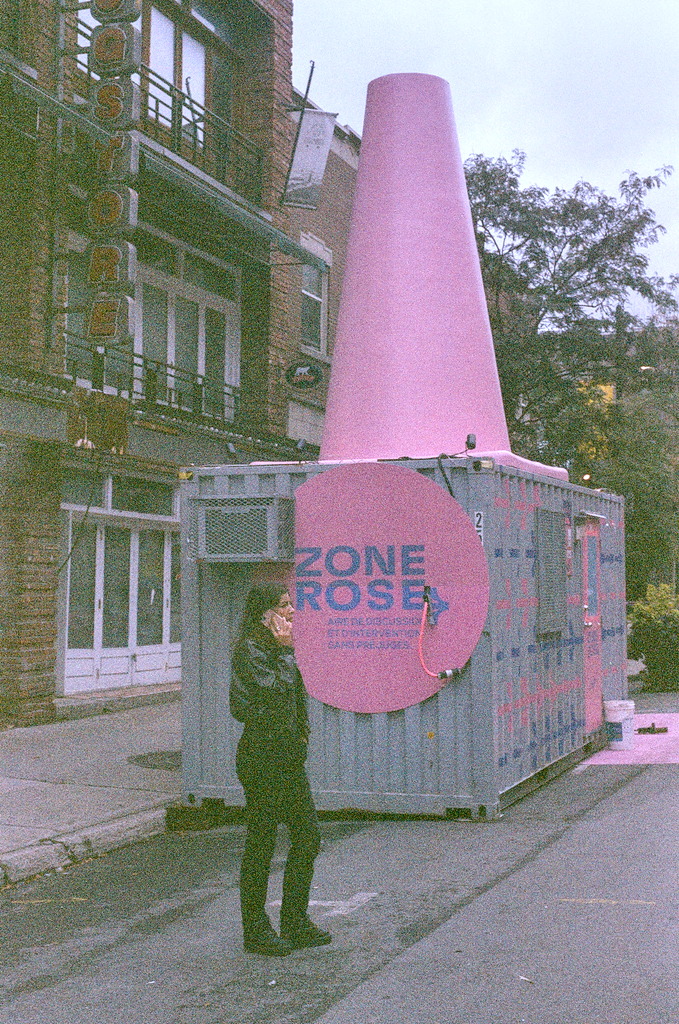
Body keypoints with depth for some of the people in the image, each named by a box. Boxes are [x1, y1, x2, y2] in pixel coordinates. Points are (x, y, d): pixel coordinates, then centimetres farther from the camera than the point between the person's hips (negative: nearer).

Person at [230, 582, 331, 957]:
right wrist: (286, 649, -18)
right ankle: (255, 930, 13)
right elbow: (277, 691, -25)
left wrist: (301, 730, 14)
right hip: (262, 758, -9)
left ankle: (295, 922, 22)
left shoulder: (276, 647, 15)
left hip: (290, 756, 9)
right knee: (261, 844, 0)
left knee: (308, 837, 10)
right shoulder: (249, 649, -13)